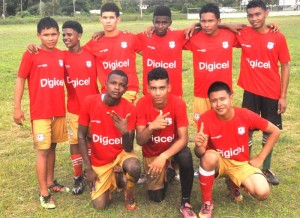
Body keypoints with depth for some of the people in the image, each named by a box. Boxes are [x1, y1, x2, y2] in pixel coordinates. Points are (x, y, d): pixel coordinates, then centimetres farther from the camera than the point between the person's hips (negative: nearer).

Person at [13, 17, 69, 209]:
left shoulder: (62, 55, 5)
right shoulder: (31, 55, -8)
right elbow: (20, 80, -5)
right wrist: (17, 107, -9)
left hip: (59, 111, 4)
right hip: (40, 112, -4)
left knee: (52, 147, 15)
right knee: (43, 150, -1)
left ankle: (51, 183, 30)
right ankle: (44, 193, 8)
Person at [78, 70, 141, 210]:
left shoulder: (130, 109, -20)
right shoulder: (89, 102, -18)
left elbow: (128, 148, -20)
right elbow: (81, 136, -8)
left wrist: (125, 132, -43)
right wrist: (88, 168, -10)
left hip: (121, 153, -1)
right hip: (99, 159, 1)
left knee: (134, 168, -36)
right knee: (100, 205, -7)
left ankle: (129, 193, 0)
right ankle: (111, 180, 26)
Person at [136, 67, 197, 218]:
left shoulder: (178, 103, -23)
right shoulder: (142, 104, -21)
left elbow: (183, 139, -25)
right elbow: (140, 141, -21)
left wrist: (163, 156, -38)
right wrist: (151, 127, -41)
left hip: (173, 148, -1)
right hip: (152, 153, 1)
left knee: (186, 156, -36)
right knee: (156, 197, -4)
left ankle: (185, 203, -15)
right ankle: (165, 173, 31)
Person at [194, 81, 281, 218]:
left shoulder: (245, 115, -18)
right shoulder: (206, 119, -20)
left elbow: (275, 132, -5)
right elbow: (200, 154, -20)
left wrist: (260, 158, -6)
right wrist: (199, 146, -44)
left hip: (241, 163, 1)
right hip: (218, 162, -1)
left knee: (262, 193, -23)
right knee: (209, 157, -38)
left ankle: (235, 183, 12)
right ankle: (206, 203, -16)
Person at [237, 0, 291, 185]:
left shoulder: (278, 37, -5)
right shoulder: (243, 34, -4)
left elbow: (285, 67, -1)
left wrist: (283, 96, -4)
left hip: (272, 93, 0)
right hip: (250, 91, 0)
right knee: (247, 131, 4)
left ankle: (266, 169, 25)